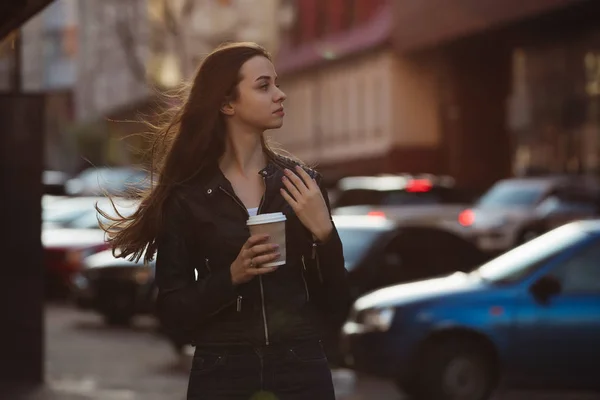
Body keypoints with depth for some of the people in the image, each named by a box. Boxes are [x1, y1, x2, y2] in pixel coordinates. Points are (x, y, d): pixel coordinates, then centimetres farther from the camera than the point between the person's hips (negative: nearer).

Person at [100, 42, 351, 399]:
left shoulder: (303, 183, 1)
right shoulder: (187, 196, -3)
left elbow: (337, 310, 0)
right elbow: (175, 315, -5)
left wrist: (324, 233, -13)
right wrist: (232, 276, -18)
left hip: (302, 369, 1)